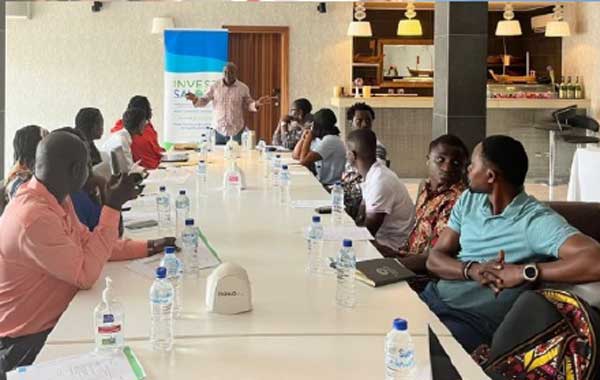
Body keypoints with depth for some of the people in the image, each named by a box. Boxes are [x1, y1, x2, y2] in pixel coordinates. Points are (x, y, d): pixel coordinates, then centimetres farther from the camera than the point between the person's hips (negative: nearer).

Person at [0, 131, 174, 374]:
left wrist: (148, 247, 5)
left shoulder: (56, 198, 0)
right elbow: (86, 275, -25)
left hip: (54, 319, 8)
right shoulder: (35, 217, -30)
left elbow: (86, 243, 12)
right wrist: (112, 207, -24)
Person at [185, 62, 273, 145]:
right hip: (218, 130, 1)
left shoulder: (243, 88, -1)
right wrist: (195, 99, -16)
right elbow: (204, 101, 4)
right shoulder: (215, 86, 0)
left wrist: (256, 104, -15)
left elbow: (248, 105, 6)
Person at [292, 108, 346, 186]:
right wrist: (303, 138, 2)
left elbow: (303, 160, -23)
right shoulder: (318, 139, 12)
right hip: (321, 182, 9)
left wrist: (308, 138, -11)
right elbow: (295, 155, 14)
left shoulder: (330, 140, -19)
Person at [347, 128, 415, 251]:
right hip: (380, 237, 8)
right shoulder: (372, 175, 4)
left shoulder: (380, 182, -24)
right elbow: (362, 218, 12)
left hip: (391, 246, -8)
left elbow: (368, 229, -19)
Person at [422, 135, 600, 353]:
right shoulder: (468, 200, 9)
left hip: (471, 322, -6)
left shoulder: (537, 221, -15)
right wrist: (472, 270, -17)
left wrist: (523, 272, -27)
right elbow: (434, 259, 4)